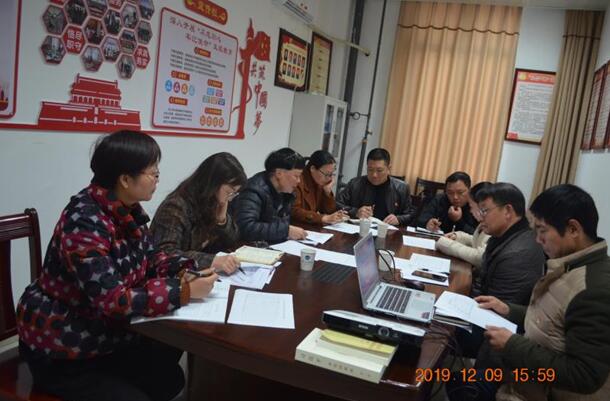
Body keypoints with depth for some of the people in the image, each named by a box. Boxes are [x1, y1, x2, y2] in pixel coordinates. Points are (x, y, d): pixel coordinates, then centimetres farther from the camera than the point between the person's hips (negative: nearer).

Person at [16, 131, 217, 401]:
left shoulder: (128, 211, -3)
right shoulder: (84, 222, -30)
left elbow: (149, 257, 8)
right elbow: (112, 300, -35)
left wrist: (185, 272, -13)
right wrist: (185, 292, -32)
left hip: (104, 334, 8)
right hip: (60, 349, -8)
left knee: (170, 378, 5)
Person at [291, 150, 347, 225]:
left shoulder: (322, 183, 5)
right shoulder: (298, 181, -16)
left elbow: (329, 212, 9)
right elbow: (294, 212, -24)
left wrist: (328, 192, -6)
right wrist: (324, 218, -29)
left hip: (312, 227, 6)